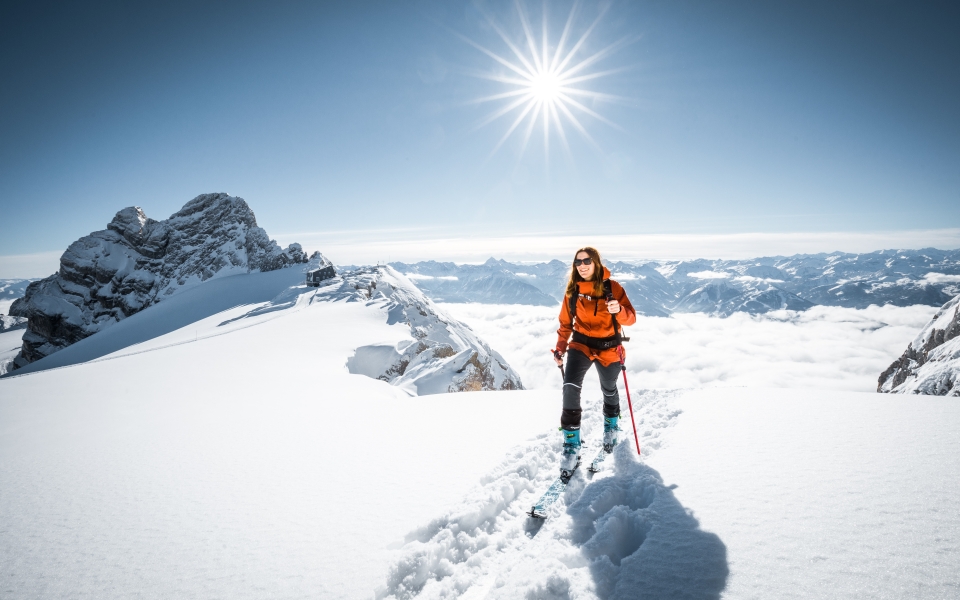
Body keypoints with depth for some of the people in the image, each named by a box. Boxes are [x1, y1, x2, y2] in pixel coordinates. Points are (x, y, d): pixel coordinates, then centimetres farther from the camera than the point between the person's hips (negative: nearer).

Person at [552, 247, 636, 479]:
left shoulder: (612, 287, -9)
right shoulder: (572, 290, -1)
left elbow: (631, 318, -12)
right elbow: (566, 323, 8)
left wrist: (619, 310, -34)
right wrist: (560, 347, -2)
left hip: (608, 347, -1)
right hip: (581, 344, 1)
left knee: (609, 390, 18)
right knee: (570, 388, -21)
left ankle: (611, 428, 51)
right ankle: (571, 447, -12)